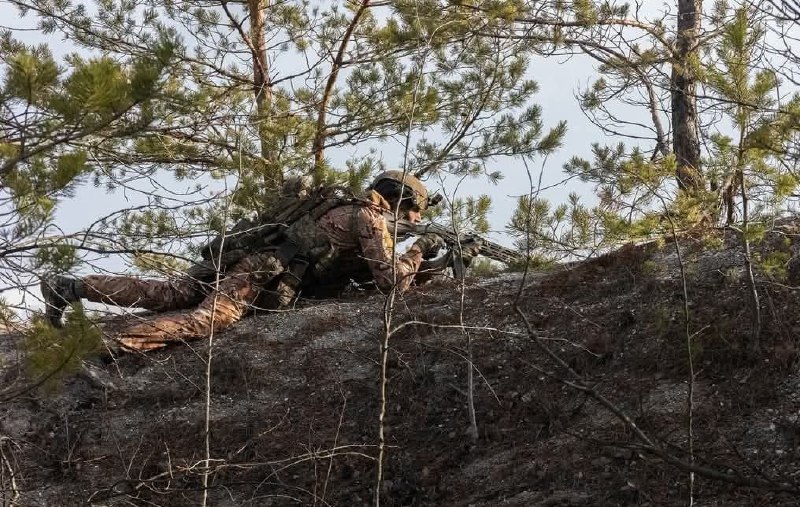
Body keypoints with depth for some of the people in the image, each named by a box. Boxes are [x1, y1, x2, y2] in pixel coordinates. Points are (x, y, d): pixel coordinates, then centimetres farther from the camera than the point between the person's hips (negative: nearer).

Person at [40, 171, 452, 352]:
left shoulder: (350, 211, 26)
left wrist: (413, 264, 28)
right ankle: (113, 343, -42)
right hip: (260, 278, -9)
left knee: (166, 294, 4)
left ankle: (69, 287, 0)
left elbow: (368, 268, 36)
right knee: (208, 318, -27)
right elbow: (391, 281, -9)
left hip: (245, 259, 9)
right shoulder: (370, 218, -3)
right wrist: (420, 250, 7)